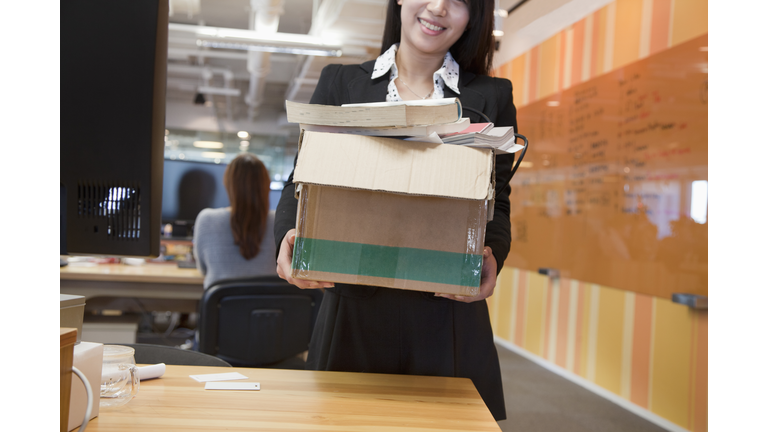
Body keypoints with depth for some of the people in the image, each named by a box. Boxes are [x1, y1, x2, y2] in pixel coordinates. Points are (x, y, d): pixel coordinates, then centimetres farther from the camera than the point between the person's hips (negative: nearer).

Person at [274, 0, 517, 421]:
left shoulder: (491, 96, 10)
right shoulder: (340, 82, 11)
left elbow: (497, 204, 7)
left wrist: (491, 257, -14)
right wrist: (289, 237, -13)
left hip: (446, 314, 0)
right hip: (353, 311, 1)